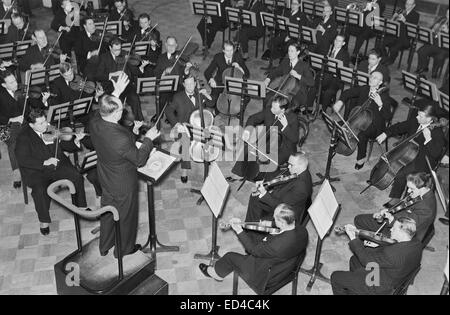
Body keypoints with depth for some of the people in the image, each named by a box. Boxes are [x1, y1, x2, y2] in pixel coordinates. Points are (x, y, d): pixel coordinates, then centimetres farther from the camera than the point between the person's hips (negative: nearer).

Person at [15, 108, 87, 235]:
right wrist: (44, 163, -26)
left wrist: (75, 141, -12)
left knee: (77, 177, -19)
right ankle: (44, 221, -9)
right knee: (40, 190, -31)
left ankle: (80, 206, 4)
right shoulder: (24, 137, -7)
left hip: (58, 165, 4)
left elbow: (64, 145, 10)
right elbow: (22, 160, -16)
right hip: (37, 172, -3)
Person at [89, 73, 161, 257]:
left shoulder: (94, 124, -20)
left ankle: (105, 246, 51)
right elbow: (140, 160, -24)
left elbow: (103, 111, 5)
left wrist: (116, 92, 3)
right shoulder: (121, 140, -40)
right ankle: (124, 248, 45)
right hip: (123, 185, -7)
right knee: (125, 215, 20)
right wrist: (148, 139, -11)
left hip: (105, 179, 7)